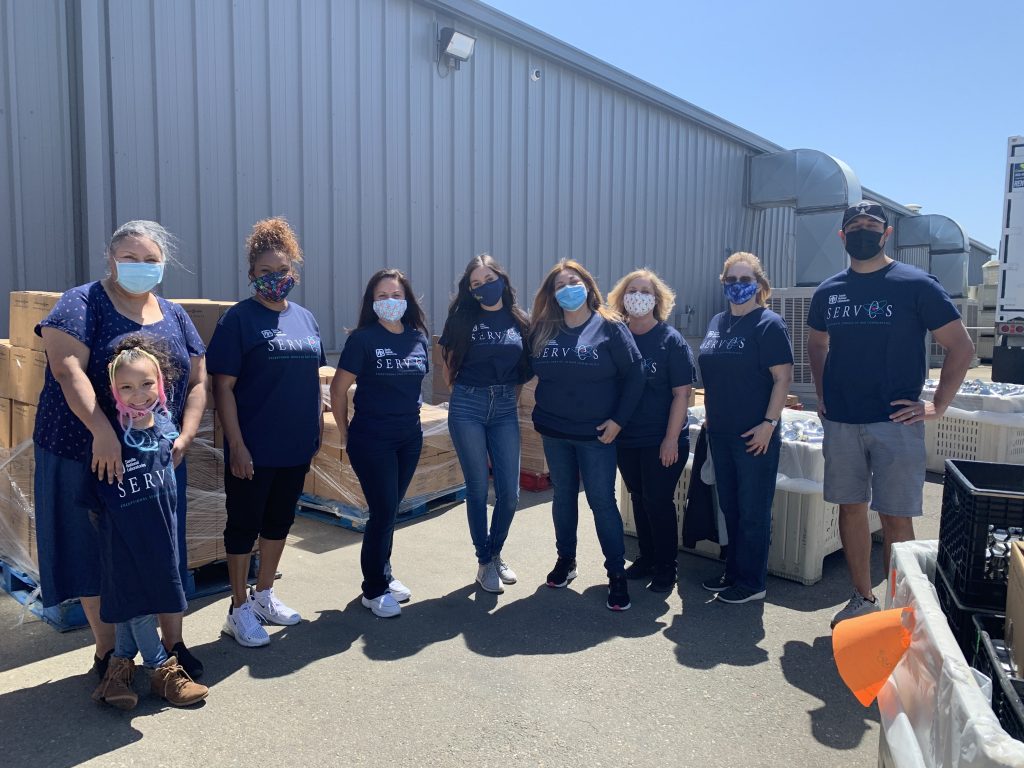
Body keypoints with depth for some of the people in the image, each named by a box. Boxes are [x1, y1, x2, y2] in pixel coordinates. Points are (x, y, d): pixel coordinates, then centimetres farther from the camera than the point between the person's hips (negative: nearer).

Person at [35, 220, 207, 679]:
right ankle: (107, 653, 25)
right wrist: (103, 433, -27)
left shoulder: (174, 316, 10)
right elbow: (67, 369, -18)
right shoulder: (83, 303, -5)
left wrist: (185, 436, -5)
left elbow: (198, 381, 9)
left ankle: (173, 645, 26)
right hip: (90, 455, -4)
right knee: (95, 553, 8)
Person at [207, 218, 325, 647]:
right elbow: (223, 386, -12)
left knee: (279, 521, 17)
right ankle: (239, 609, 23)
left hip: (296, 447, 6)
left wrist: (317, 432, 11)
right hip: (254, 449, -6)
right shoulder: (239, 318, -9)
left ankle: (264, 595, 35)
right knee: (244, 525, 7)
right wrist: (236, 444, -16)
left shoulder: (305, 318, 9)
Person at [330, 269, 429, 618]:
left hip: (410, 438, 5)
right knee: (383, 511, -1)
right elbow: (338, 388, -7)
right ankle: (374, 590, 16)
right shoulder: (362, 339, -10)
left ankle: (382, 573, 34)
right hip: (371, 440, -5)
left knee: (389, 510, 15)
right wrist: (345, 432, -3)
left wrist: (411, 409, 14)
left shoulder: (418, 337, 4)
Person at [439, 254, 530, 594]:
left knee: (509, 492, 2)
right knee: (478, 488, 4)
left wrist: (509, 390, 4)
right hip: (467, 408, -2)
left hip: (505, 409, 2)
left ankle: (496, 553, 26)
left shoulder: (519, 321, 5)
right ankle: (484, 562, 20)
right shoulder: (463, 318, 0)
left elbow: (527, 367, 12)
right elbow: (450, 364, 6)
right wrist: (467, 391, 4)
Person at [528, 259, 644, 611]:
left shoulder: (610, 327, -7)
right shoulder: (542, 330, 3)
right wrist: (540, 412, -1)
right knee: (563, 496, 15)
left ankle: (617, 573, 12)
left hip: (596, 434, -4)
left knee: (602, 501, 0)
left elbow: (634, 375, -7)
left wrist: (618, 420, -11)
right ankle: (565, 559, 31)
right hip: (554, 431, 4)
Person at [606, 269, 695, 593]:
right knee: (638, 499, 14)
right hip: (626, 438, 4)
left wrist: (671, 439, -16)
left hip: (661, 441, -4)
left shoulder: (671, 341, -8)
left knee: (658, 502, 1)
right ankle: (646, 559, 31)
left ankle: (666, 569, 18)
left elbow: (682, 393, -11)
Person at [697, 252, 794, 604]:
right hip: (720, 432, 7)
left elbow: (783, 377, -14)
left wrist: (769, 423, -19)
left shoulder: (769, 324, -10)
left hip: (754, 436, -7)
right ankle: (733, 572, 30)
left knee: (753, 511, 4)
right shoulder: (716, 323, 11)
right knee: (730, 506, 16)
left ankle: (752, 582, 17)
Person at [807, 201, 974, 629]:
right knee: (851, 508, 11)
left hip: (895, 422, -4)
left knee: (896, 517, 0)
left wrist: (938, 407, -6)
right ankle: (863, 600, 25)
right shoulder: (828, 292, 8)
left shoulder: (916, 285, -4)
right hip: (840, 423, 4)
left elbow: (961, 347, -2)